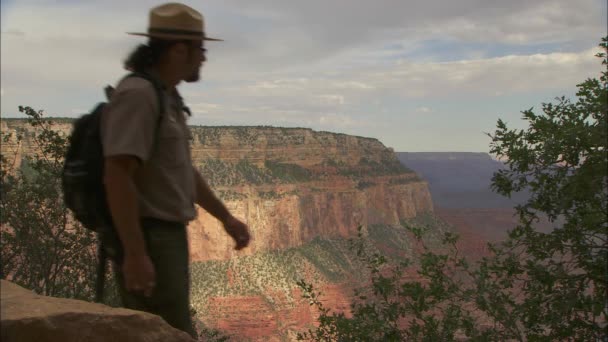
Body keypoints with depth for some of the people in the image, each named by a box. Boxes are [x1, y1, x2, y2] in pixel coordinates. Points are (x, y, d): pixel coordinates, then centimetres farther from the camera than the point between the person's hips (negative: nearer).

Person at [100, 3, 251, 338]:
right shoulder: (137, 95, -18)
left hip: (164, 237, 10)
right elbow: (117, 177, -25)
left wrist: (226, 217, 19)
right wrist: (135, 255, -27)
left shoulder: (164, 98, 15)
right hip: (145, 242, -10)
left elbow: (181, 170, 21)